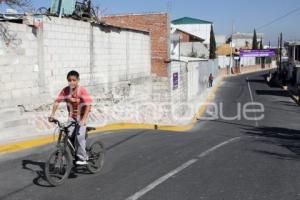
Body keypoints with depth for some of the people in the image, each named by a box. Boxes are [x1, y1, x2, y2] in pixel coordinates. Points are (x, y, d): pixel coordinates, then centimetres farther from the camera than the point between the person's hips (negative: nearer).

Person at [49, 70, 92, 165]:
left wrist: (83, 120, -34)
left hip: (81, 116, -4)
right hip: (72, 116, 4)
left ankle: (82, 158, -3)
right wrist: (52, 114, -21)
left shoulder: (82, 90, -21)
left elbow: (88, 105, -26)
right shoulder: (65, 90, -11)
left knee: (79, 136, -16)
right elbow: (57, 102, -9)